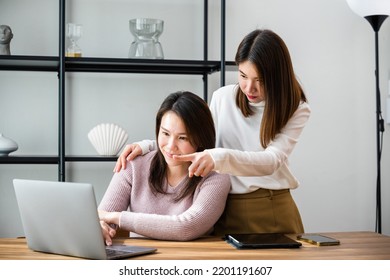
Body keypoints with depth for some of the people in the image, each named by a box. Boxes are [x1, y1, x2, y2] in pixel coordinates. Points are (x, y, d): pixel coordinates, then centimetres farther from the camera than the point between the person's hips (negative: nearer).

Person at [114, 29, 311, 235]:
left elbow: (271, 160, -16)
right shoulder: (223, 97, 5)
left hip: (272, 212, -1)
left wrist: (219, 157, -32)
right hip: (227, 211, 2)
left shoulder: (295, 110, -1)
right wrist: (147, 146, 0)